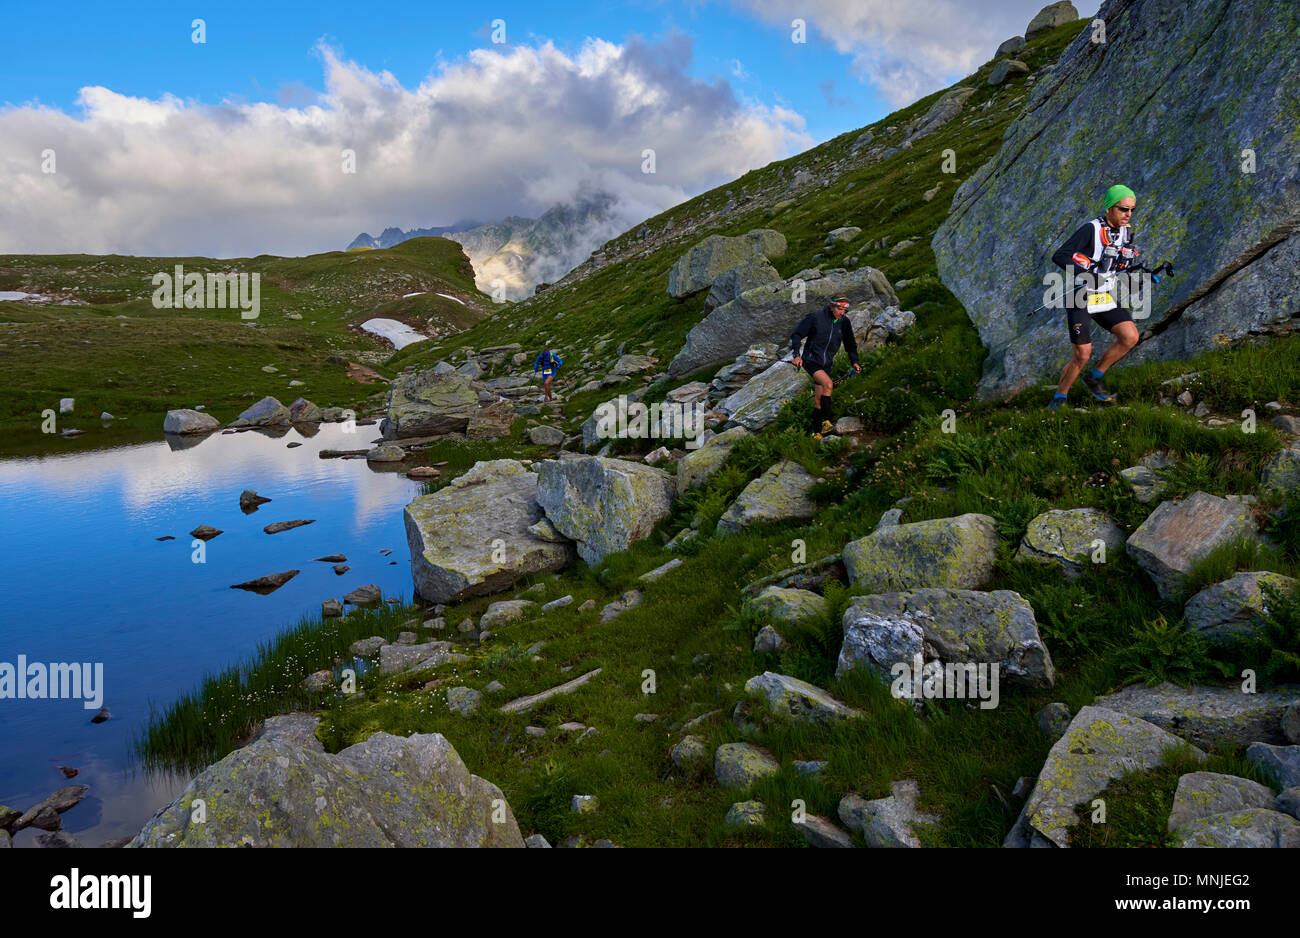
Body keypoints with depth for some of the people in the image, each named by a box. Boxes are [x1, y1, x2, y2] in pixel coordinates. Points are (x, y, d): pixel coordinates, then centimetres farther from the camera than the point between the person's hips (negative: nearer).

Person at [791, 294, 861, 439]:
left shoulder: (844, 323, 2)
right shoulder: (815, 317, -13)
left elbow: (850, 344, 16)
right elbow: (796, 334, -7)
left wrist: (854, 361, 4)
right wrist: (797, 354, -17)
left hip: (825, 363, 5)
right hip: (811, 360, -5)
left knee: (818, 400, 6)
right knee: (828, 384, -28)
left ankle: (816, 432, 18)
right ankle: (826, 420, -18)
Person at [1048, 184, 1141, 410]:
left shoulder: (1126, 231, 6)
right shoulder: (1091, 229, -17)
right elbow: (1059, 256, -25)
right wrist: (1086, 273, -34)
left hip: (1104, 296, 7)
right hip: (1080, 297, -6)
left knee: (1130, 336, -11)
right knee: (1082, 355, -8)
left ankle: (1095, 378, 8)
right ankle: (1059, 398, 12)